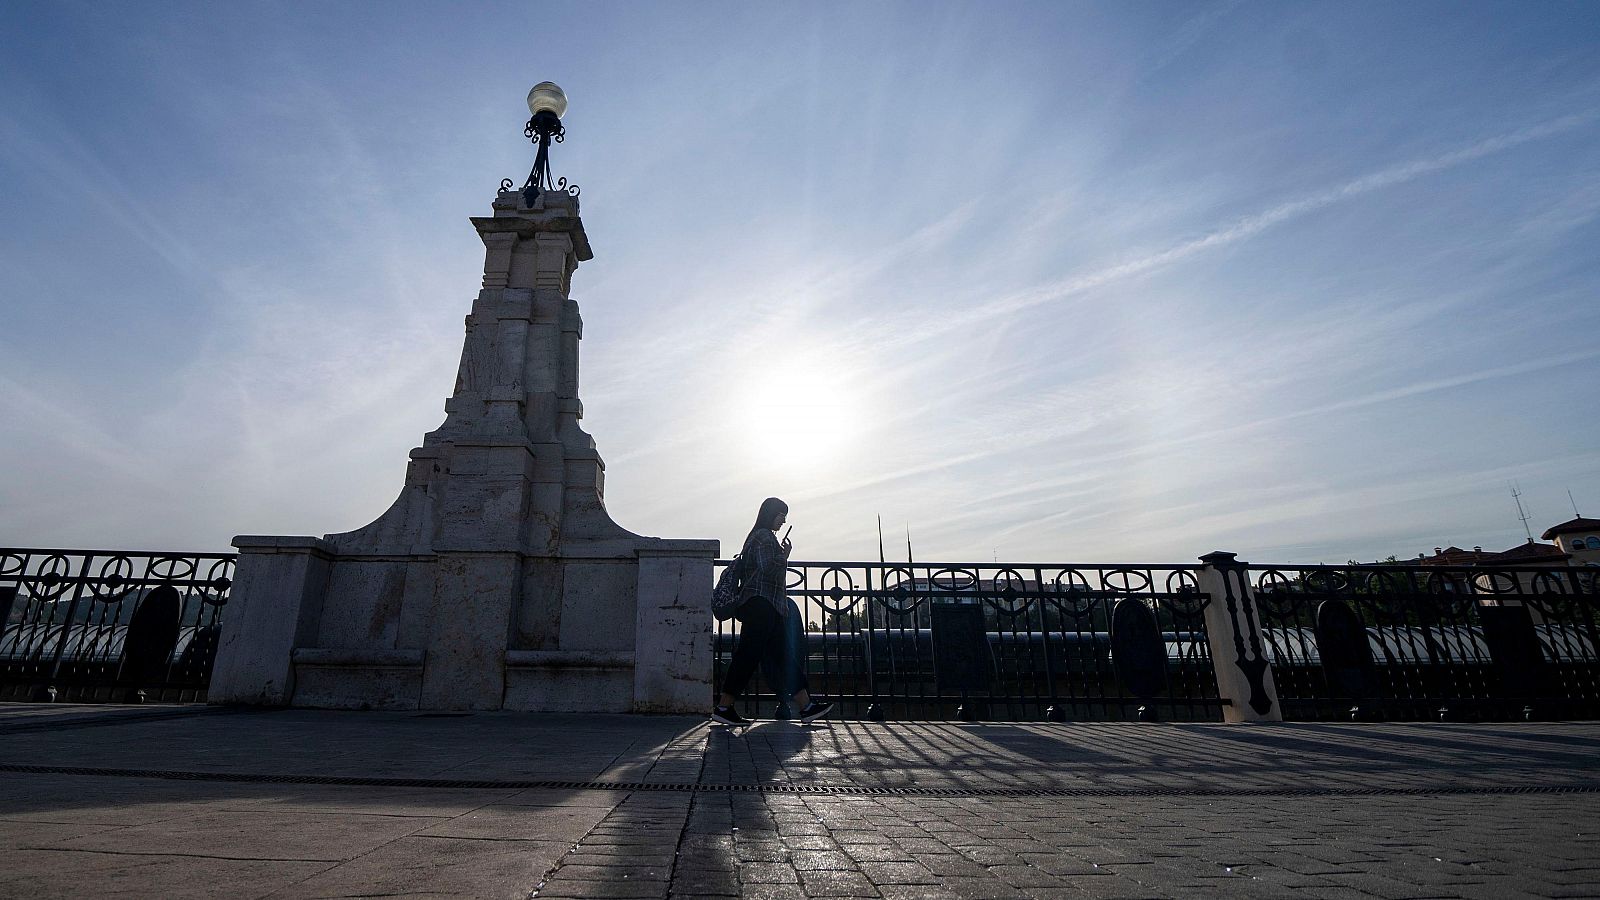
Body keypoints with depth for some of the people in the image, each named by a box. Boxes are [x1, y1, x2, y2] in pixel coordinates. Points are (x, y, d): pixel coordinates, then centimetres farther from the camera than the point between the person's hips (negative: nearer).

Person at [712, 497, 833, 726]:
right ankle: (723, 708, -4)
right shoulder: (765, 537, -8)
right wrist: (784, 555, -6)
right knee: (748, 656, -9)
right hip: (762, 604, -11)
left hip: (765, 607, 11)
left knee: (785, 656, 7)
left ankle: (806, 707, 8)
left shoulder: (761, 536, 23)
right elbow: (769, 571, -17)